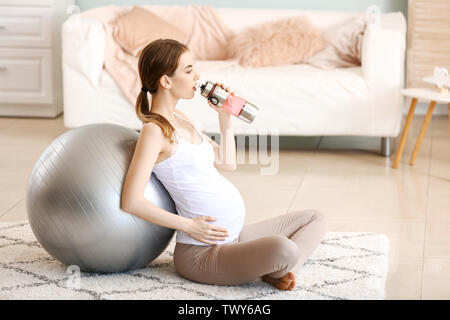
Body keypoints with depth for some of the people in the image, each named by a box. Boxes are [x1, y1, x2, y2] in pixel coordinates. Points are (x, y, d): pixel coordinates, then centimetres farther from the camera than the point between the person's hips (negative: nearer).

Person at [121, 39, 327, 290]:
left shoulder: (179, 119, 14)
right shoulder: (155, 130, -14)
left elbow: (228, 163, 21)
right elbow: (131, 202, -22)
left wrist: (225, 116, 9)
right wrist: (189, 226, -17)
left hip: (234, 238, 10)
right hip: (202, 253, -10)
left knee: (315, 219, 14)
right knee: (283, 248, -35)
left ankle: (276, 272, -10)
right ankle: (274, 270, -1)